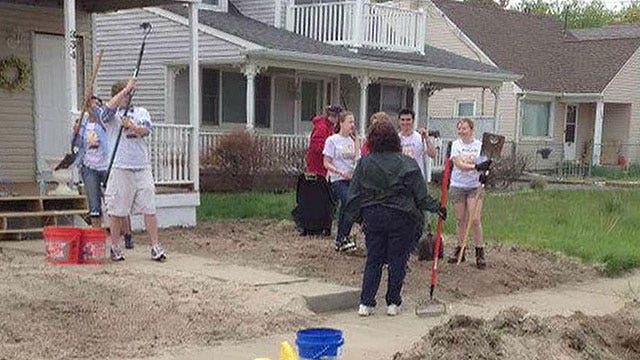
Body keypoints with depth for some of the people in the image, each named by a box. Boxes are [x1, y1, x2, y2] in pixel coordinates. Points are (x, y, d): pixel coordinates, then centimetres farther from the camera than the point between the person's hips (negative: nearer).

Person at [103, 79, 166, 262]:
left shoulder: (141, 112, 15)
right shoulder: (114, 115, 7)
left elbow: (146, 130, -3)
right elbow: (110, 107, -18)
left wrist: (131, 126, -21)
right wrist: (126, 88, -19)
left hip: (142, 167, 2)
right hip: (120, 168, -2)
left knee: (149, 209, 1)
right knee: (116, 210, 2)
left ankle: (155, 247, 7)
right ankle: (116, 247, 15)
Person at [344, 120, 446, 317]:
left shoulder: (365, 162, -2)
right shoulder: (407, 164, -9)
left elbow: (355, 193, 3)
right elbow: (420, 195, -7)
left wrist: (356, 216, 13)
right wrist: (436, 207, 6)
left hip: (372, 217, 3)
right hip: (400, 218, -2)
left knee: (373, 260, 11)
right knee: (397, 261, 8)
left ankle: (366, 303, 8)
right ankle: (393, 303, 13)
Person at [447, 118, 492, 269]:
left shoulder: (479, 145, -1)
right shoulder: (456, 144, -2)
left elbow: (484, 164, -1)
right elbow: (459, 164, -16)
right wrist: (476, 167, -32)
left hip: (475, 186, -1)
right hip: (458, 186, 1)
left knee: (475, 220, -6)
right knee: (460, 220, 8)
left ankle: (479, 253, 4)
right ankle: (460, 250, 21)